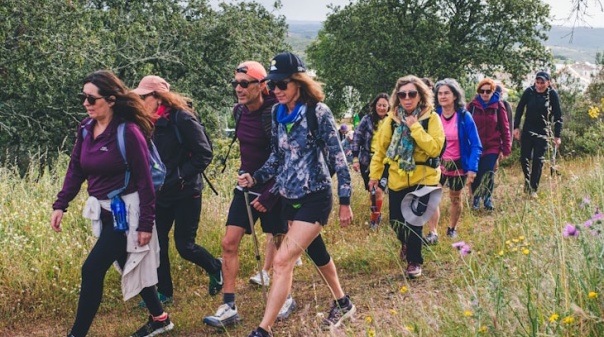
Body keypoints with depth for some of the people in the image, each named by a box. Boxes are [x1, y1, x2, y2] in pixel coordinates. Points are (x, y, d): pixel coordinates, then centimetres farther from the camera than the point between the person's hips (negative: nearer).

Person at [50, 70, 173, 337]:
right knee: (130, 267, 18)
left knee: (92, 270, -9)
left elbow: (144, 181, -16)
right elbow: (75, 169, 8)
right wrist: (60, 204, -2)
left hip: (126, 212, -8)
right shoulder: (86, 128, 2)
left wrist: (146, 223, -15)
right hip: (103, 212, 8)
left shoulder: (129, 132, -19)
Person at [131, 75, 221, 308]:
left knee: (184, 245, 0)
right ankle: (164, 293, 18)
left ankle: (215, 268, 28)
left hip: (185, 193, -6)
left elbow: (204, 154, -16)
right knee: (157, 242, 4)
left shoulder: (182, 119, -16)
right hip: (161, 193, 6)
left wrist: (179, 177, -19)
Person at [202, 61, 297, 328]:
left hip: (273, 189, -6)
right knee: (229, 243, -1)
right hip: (247, 186, 6)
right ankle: (229, 306, 5)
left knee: (280, 244, 7)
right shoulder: (239, 111, 1)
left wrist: (269, 195, -22)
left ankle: (286, 299, 26)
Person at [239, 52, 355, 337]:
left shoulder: (318, 112, -15)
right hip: (290, 198, 7)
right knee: (316, 253, 21)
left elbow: (338, 157, -12)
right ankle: (343, 303, 42)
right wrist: (256, 178, -3)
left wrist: (345, 201, -10)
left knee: (283, 260, -13)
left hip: (315, 198, -7)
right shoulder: (278, 113, 4)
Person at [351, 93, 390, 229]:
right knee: (371, 190, 11)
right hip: (367, 161, 1)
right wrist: (355, 158, -5)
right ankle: (377, 214, 32)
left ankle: (374, 217, 4)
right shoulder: (367, 119, -3)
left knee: (378, 190, -13)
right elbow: (357, 138, -2)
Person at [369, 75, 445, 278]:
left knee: (414, 221, -9)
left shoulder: (431, 118, -10)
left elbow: (435, 149, -21)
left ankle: (414, 261, 12)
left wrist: (415, 127, -24)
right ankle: (407, 243, 44)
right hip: (397, 179, 3)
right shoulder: (392, 118, -1)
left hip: (423, 178, -3)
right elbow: (380, 148, 6)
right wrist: (374, 173, 4)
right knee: (396, 220, 11)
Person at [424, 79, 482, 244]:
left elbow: (476, 145, -13)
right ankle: (432, 233, -12)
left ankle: (452, 229, 39)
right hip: (438, 163, 1)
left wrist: (472, 168, -22)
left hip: (458, 164, -1)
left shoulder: (464, 116, -15)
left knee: (455, 199, 17)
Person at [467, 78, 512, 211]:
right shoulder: (473, 105, -1)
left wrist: (506, 149, -2)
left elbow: (505, 128, 0)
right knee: (475, 175, 6)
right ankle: (475, 198, 26)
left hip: (492, 147, -1)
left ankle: (488, 198, 15)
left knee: (488, 175, -6)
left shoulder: (498, 106, -2)